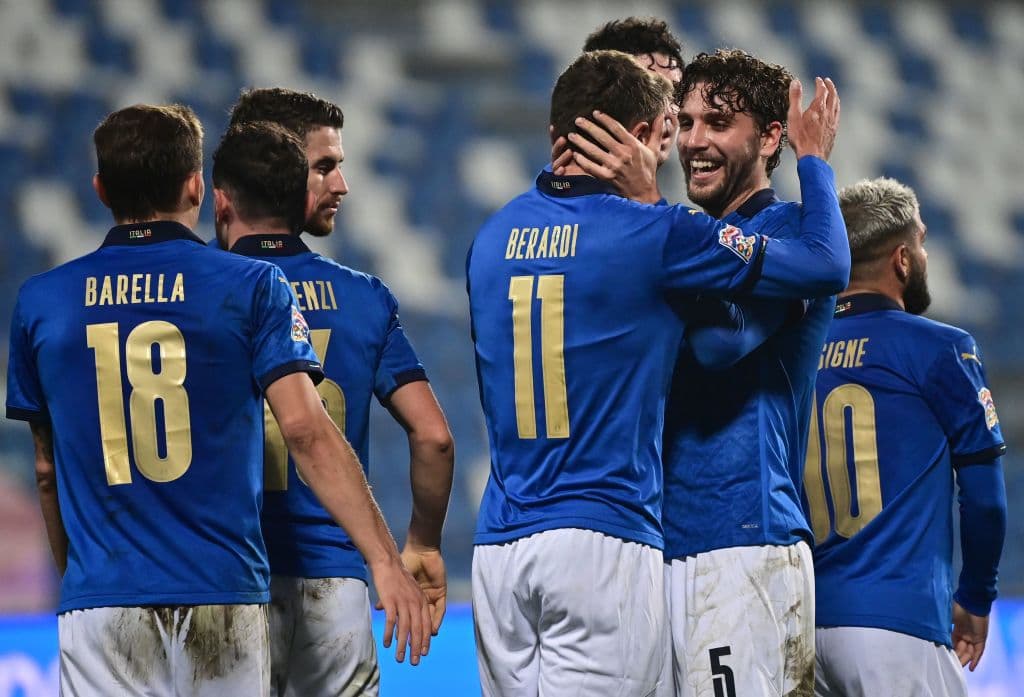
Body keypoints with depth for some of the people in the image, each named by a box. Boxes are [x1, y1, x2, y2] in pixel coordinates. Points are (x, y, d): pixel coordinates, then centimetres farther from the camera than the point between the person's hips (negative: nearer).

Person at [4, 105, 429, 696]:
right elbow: (305, 427, -10)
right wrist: (386, 559, -11)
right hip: (223, 598, -1)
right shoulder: (252, 286, 0)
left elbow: (48, 469, 14)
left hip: (99, 599, 1)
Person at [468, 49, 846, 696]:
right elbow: (828, 266, -3)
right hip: (601, 542, -6)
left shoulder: (492, 237, 11)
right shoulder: (654, 233, -6)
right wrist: (814, 158, 16)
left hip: (499, 546, 6)